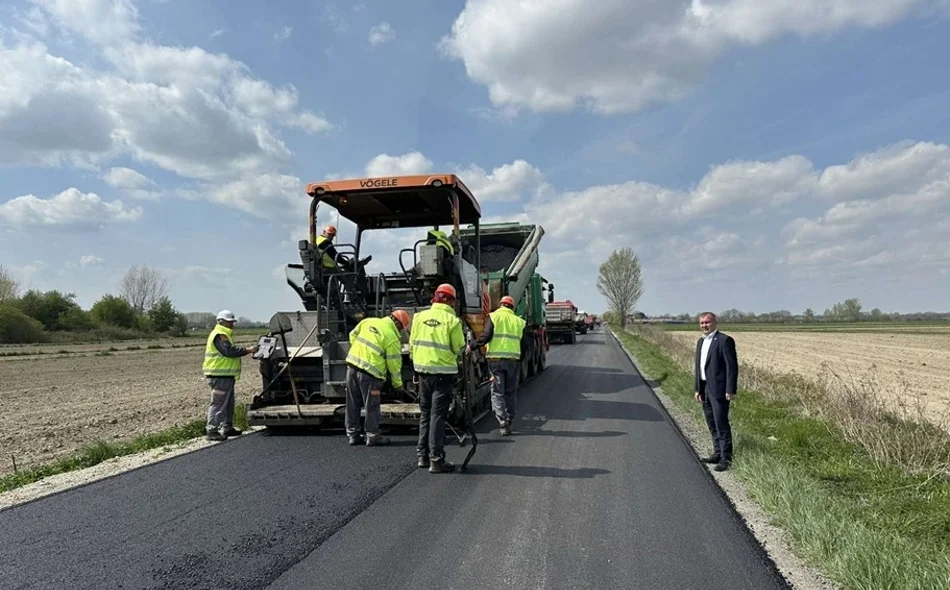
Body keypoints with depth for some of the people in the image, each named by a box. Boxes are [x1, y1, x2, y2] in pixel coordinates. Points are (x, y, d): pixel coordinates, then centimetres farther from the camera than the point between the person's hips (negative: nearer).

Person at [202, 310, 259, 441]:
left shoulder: (224, 335, 21)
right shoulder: (219, 335, -15)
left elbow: (231, 351, 22)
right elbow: (229, 351, -25)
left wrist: (247, 350, 10)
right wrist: (248, 350, -23)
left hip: (226, 375, 11)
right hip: (219, 376, -11)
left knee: (229, 403, 17)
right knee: (218, 403, -8)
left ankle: (227, 427, 25)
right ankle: (211, 430, -3)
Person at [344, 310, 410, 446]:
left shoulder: (368, 321, 8)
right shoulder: (393, 338, -8)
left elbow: (352, 335, 17)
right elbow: (394, 363, -4)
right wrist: (397, 383, 9)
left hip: (352, 364, 6)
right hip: (370, 370, -6)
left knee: (353, 404, 15)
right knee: (372, 406, 8)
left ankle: (352, 434, 25)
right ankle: (372, 436, 16)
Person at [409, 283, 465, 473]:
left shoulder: (419, 317, 2)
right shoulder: (452, 320, -11)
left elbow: (412, 345, 8)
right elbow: (459, 349, -8)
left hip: (422, 370, 5)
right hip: (443, 372, -4)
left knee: (425, 414, 16)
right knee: (438, 415, 0)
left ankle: (422, 455, 23)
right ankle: (436, 459, 3)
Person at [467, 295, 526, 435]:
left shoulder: (493, 316, 1)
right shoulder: (519, 321, 12)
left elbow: (486, 336, -11)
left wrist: (472, 346, 0)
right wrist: (520, 363, 18)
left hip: (495, 359, -3)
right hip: (513, 360, 3)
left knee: (497, 393, 3)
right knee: (510, 393, 15)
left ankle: (504, 424, -6)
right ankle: (509, 422, 22)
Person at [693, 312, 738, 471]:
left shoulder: (725, 340, -11)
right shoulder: (701, 341, 14)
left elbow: (732, 366, -14)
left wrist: (730, 390, -18)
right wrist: (698, 389, 15)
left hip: (718, 389, -8)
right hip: (705, 389, 8)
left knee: (721, 424, -4)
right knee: (712, 424, 14)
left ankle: (726, 458, 4)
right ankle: (718, 453, 24)